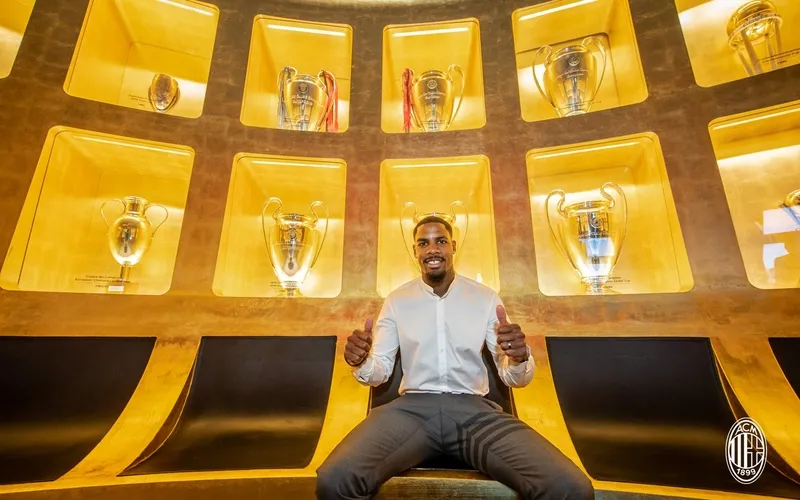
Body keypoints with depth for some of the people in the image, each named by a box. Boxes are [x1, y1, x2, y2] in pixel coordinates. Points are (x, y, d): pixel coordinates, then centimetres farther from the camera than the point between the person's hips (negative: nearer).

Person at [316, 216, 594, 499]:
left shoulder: (486, 298, 4)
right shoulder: (397, 301, 5)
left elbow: (514, 379, 5)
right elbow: (379, 371, 7)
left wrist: (519, 359, -20)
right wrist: (361, 362, -17)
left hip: (473, 408, 1)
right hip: (412, 407, 0)